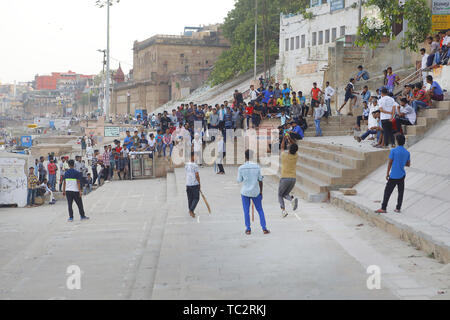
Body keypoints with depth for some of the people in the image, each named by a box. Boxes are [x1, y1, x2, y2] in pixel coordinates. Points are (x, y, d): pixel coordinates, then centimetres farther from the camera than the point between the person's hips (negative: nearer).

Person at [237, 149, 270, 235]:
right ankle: (264, 228, 10)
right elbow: (260, 180, -2)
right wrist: (261, 192, 8)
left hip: (245, 192, -1)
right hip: (255, 192, 1)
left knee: (246, 211, 9)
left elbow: (239, 181, 0)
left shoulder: (241, 168, -10)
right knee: (260, 210, 12)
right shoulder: (257, 166, -7)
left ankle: (248, 229, 10)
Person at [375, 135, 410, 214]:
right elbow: (408, 164, 10)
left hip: (393, 176, -4)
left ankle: (383, 208, -1)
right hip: (402, 175, 4)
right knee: (400, 192, 11)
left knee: (387, 191, 0)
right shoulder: (407, 153, 2)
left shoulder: (393, 151, -11)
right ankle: (398, 208, 13)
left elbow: (390, 163, -8)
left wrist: (387, 173, 0)